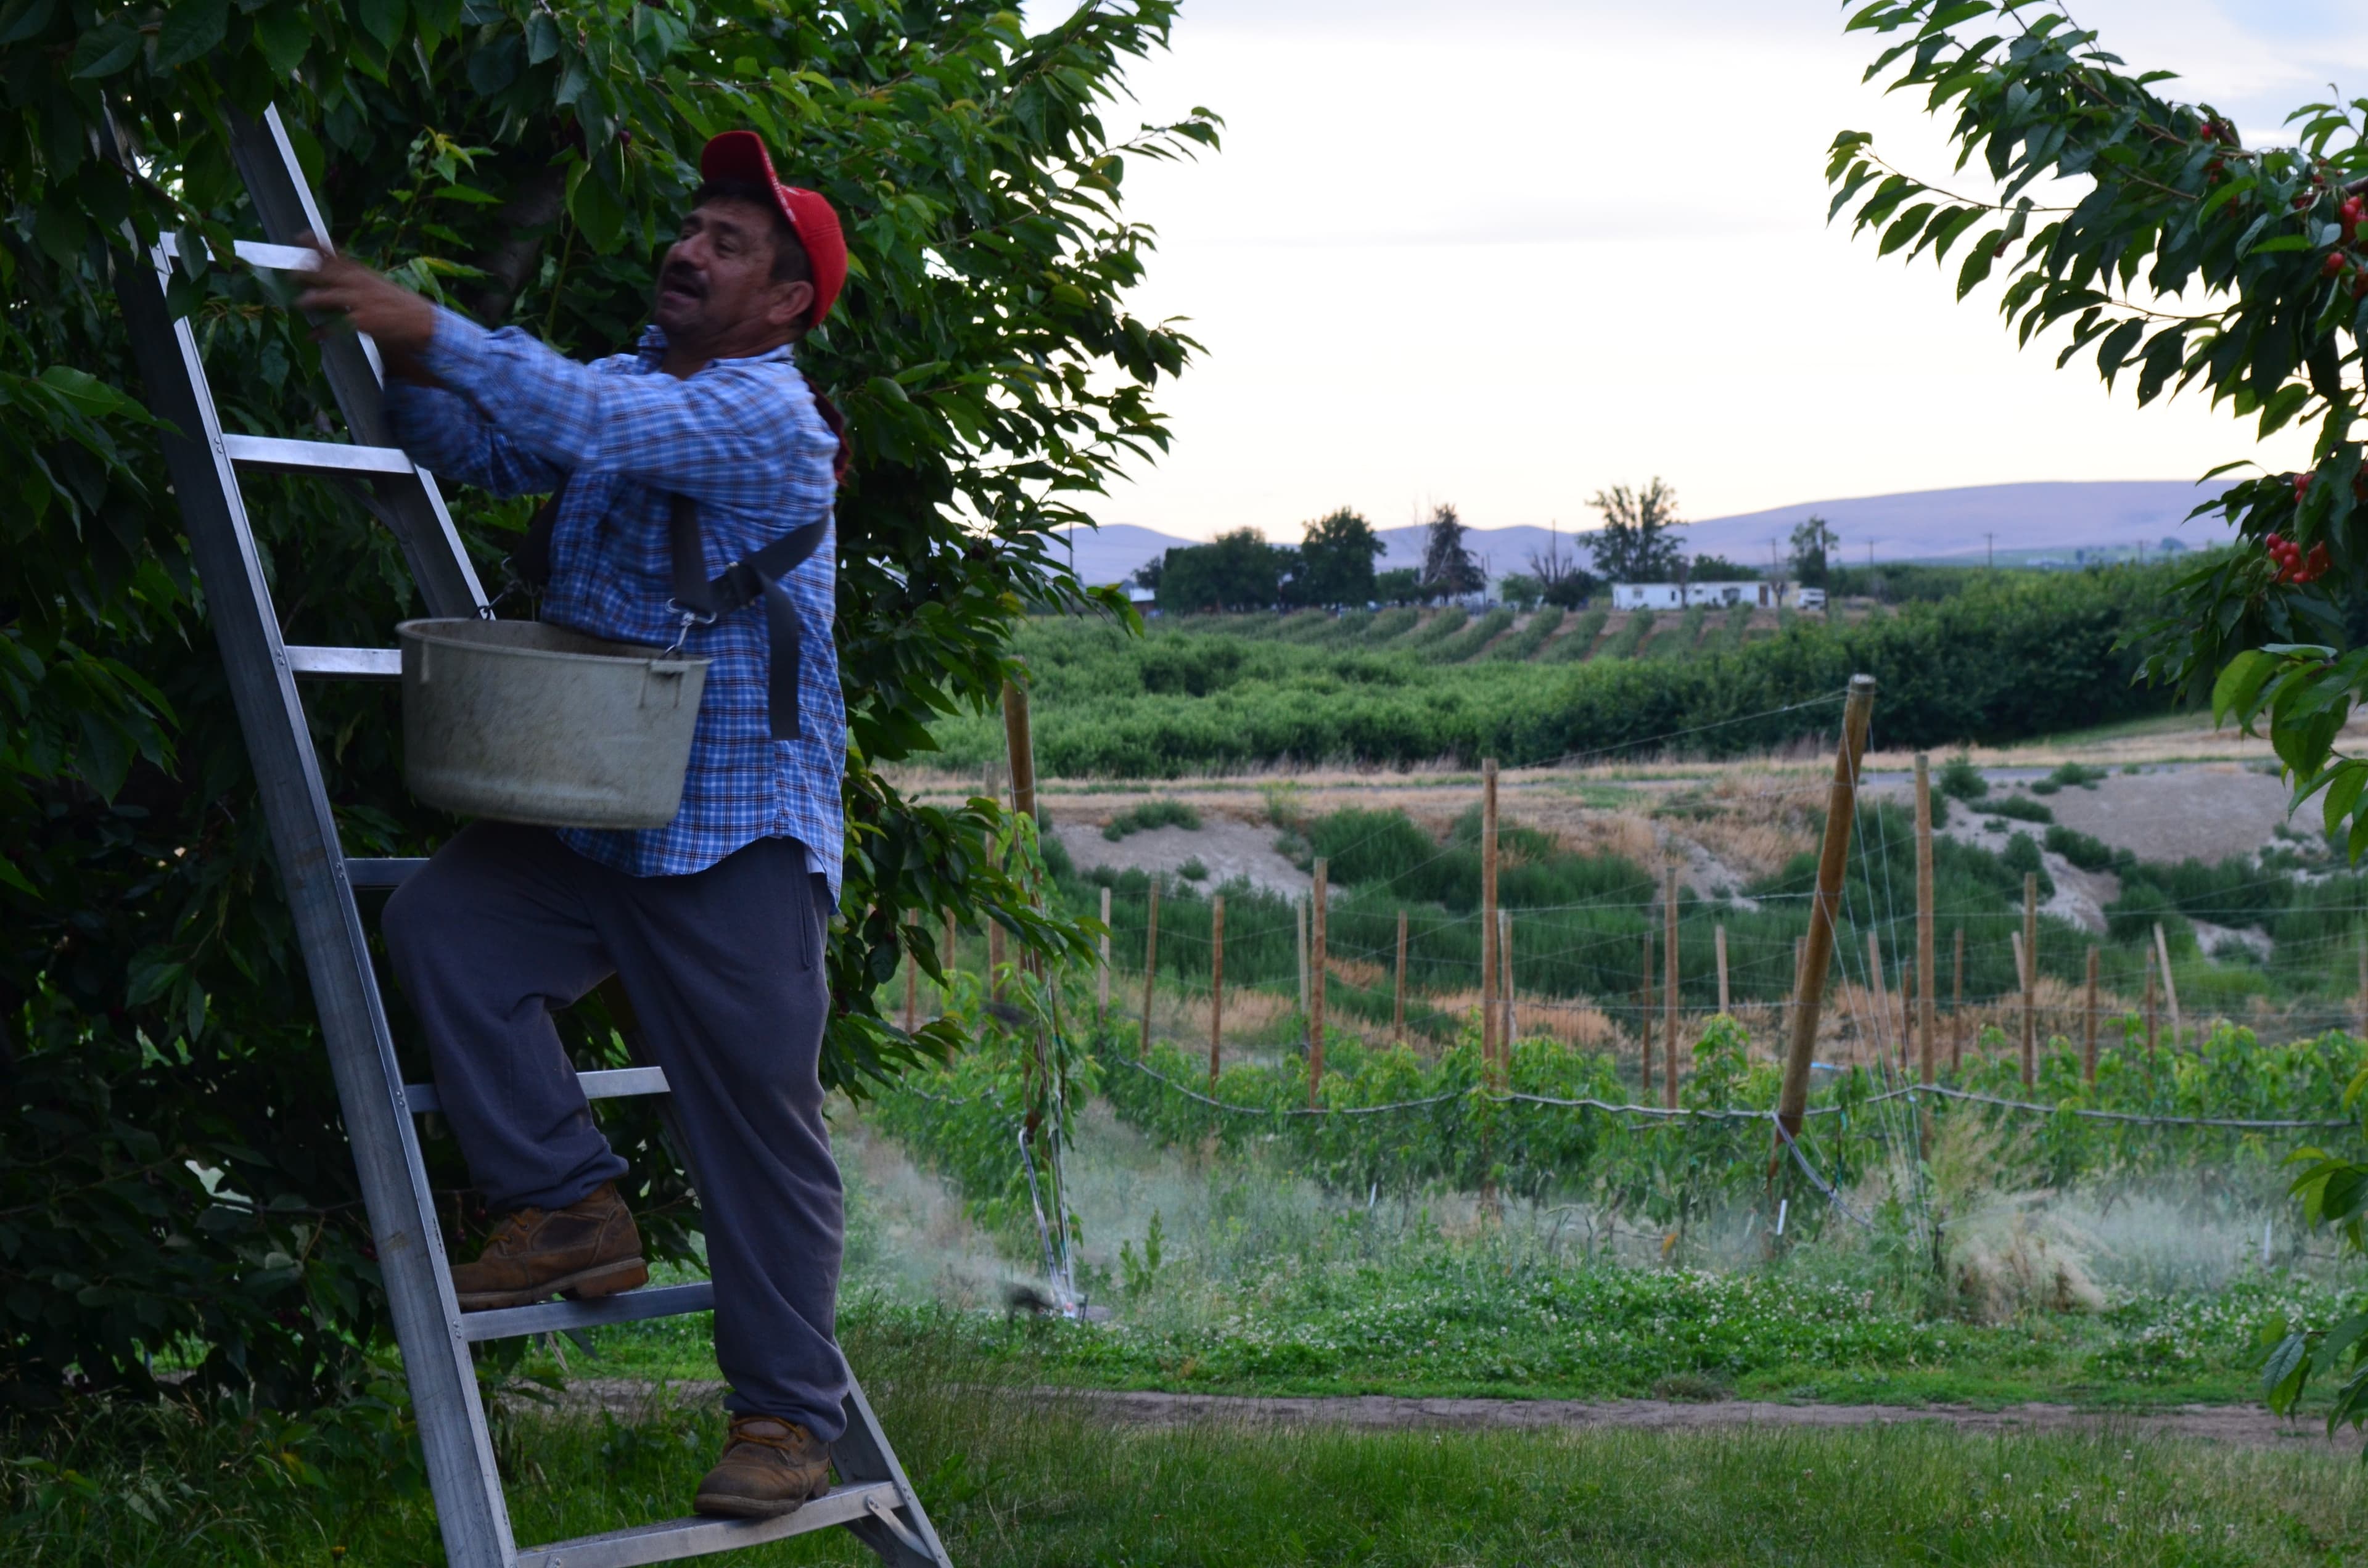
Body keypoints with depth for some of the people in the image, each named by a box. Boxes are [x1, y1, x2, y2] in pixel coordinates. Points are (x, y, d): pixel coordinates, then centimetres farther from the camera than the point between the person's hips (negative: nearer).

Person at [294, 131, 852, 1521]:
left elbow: (588, 424, -27)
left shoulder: (768, 416, -12)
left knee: (762, 1123, -2)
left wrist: (436, 332, -28)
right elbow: (477, 447, 13)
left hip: (737, 832, -7)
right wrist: (413, 371, -8)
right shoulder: (629, 383, 15)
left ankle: (788, 1417, 10)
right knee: (443, 924, -19)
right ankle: (572, 1211, -6)